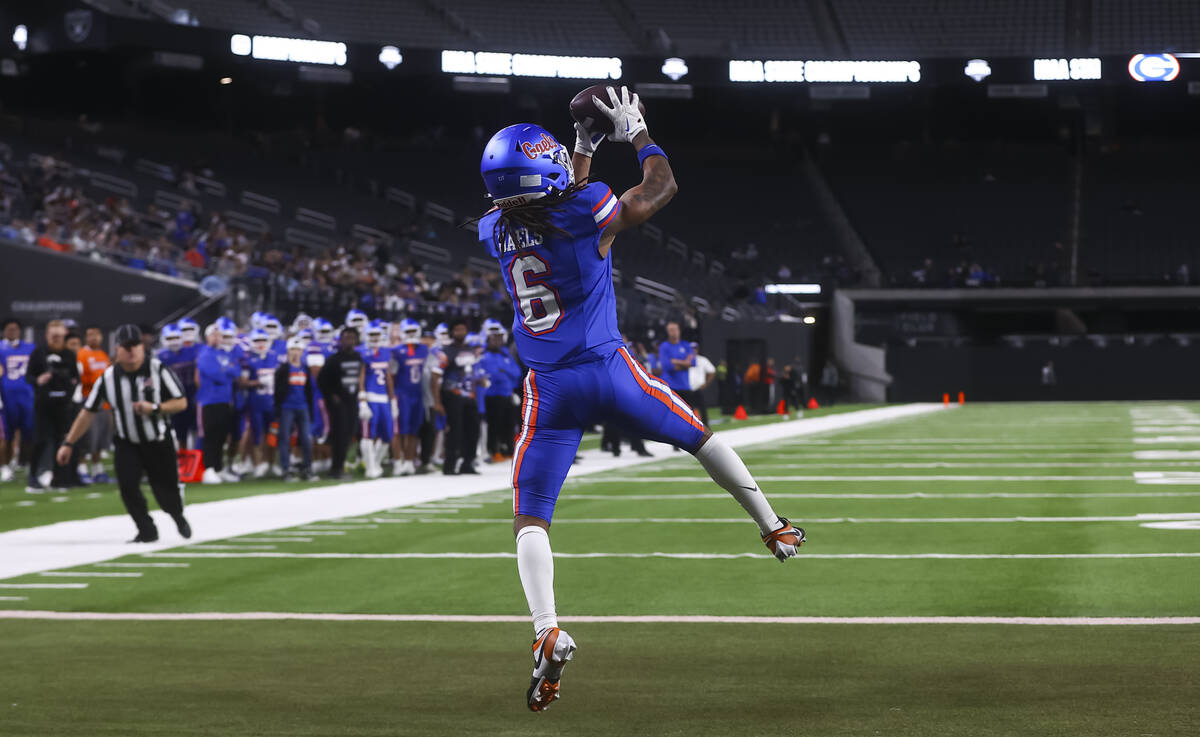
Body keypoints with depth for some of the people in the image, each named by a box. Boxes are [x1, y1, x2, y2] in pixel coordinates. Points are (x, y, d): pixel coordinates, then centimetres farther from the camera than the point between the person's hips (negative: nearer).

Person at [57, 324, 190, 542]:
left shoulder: (157, 370, -12)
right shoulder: (108, 377, -5)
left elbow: (181, 402, -8)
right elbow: (88, 412, 2)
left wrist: (154, 408, -25)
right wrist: (68, 443, 0)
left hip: (159, 443, -2)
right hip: (127, 444, 2)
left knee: (166, 492, 4)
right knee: (127, 486, -17)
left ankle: (179, 517, 38)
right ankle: (147, 531, 1)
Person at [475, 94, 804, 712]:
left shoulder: (495, 230, -2)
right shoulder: (584, 212, -13)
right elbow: (660, 188, 3)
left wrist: (585, 146, 26)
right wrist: (636, 132, 16)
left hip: (549, 389, 1)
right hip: (609, 370, -1)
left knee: (529, 518, 1)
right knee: (700, 438, 23)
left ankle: (547, 632, -20)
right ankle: (774, 529, 34)